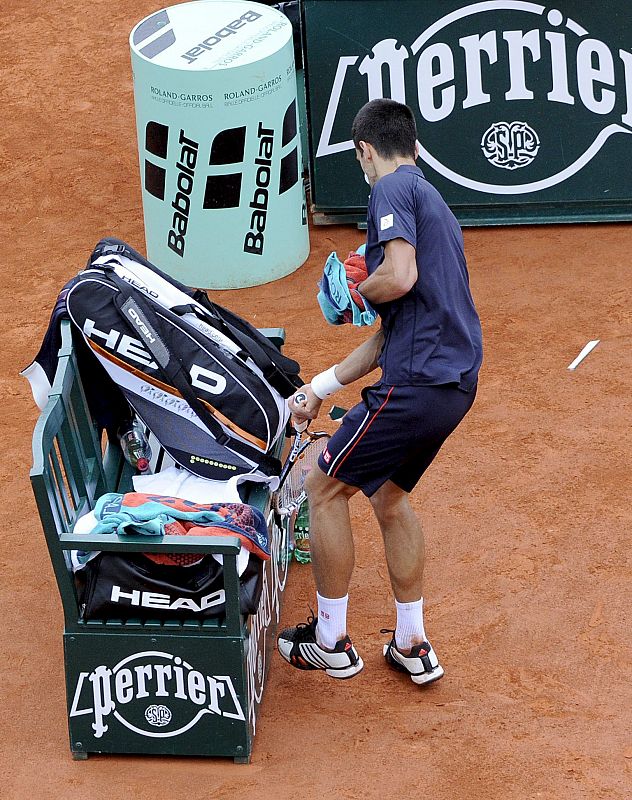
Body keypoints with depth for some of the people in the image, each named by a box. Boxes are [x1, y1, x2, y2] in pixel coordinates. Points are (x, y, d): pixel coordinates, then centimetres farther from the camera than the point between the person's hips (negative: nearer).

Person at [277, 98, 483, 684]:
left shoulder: (393, 188, -6)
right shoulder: (431, 202, 24)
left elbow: (400, 277, -24)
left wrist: (357, 290, -1)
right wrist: (323, 387, 29)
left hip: (417, 383, -9)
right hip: (456, 381, 9)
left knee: (324, 488, 6)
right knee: (388, 494, 25)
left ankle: (331, 643, 16)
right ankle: (411, 647, 29)